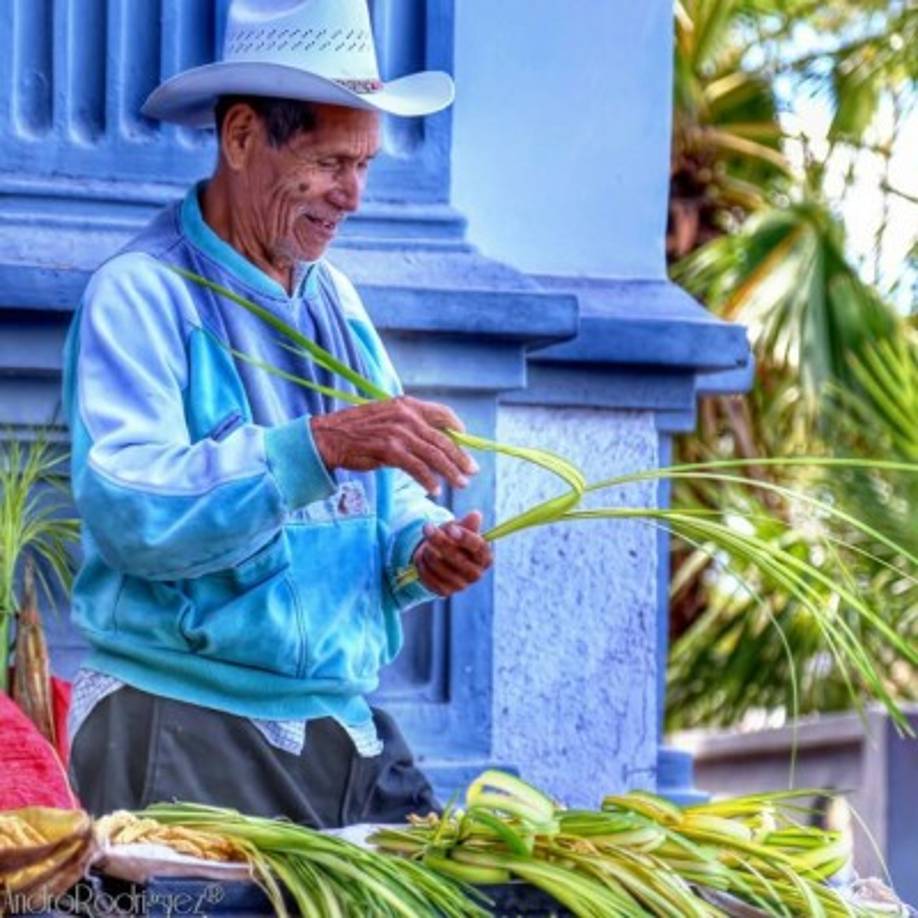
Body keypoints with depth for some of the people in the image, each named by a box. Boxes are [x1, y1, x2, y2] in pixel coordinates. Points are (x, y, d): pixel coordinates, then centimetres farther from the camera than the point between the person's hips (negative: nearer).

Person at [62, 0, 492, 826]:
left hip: (344, 730, 7)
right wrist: (319, 446, -31)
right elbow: (124, 510, -23)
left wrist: (420, 550, -5)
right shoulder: (141, 295, -9)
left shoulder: (337, 302, 15)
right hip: (185, 735, -6)